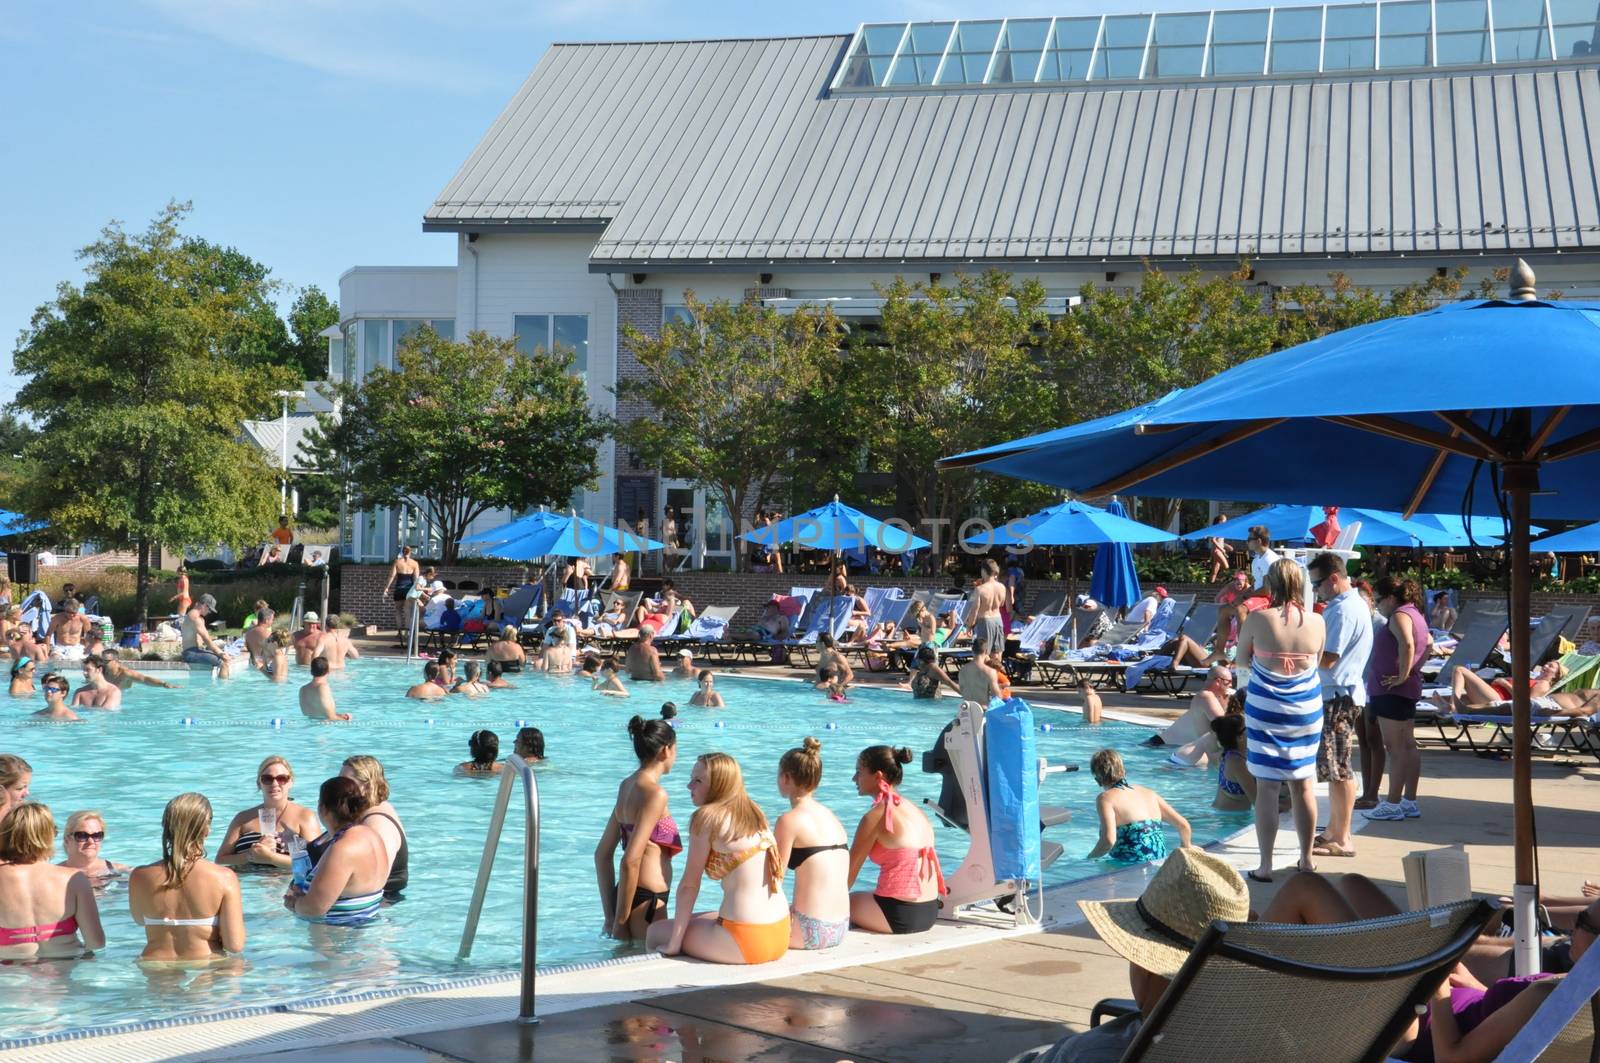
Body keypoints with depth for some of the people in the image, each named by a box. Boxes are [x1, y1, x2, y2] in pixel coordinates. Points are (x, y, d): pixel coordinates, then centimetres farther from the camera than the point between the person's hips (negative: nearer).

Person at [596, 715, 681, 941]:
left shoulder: (627, 786, 11)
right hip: (647, 902, -9)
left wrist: (610, 915, 17)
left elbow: (602, 854, 15)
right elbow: (630, 862, -21)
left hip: (628, 897, 9)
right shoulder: (655, 793, -15)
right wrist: (620, 921, -15)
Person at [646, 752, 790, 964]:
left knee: (655, 933, 13)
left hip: (744, 941, -8)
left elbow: (689, 885, -5)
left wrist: (674, 944, -1)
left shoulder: (707, 817, -7)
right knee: (692, 920, 30)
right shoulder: (756, 814, 13)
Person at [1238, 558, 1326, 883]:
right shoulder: (1316, 621, -4)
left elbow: (1241, 663, -1)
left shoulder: (1257, 620, -11)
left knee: (1267, 787, 2)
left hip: (1266, 710, -3)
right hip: (1306, 711, 3)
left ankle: (1265, 865, 3)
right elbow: (1317, 662, 8)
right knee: (1302, 785, 13)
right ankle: (1306, 859, 23)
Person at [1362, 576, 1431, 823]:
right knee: (1408, 745, 12)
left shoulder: (1399, 615, -14)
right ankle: (1409, 802, 16)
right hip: (1409, 689, 11)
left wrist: (1402, 676, -26)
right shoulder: (1415, 614, 17)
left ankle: (1393, 804, -7)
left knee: (1395, 747, -8)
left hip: (1392, 691, -11)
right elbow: (1427, 645, 31)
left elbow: (1407, 644, -32)